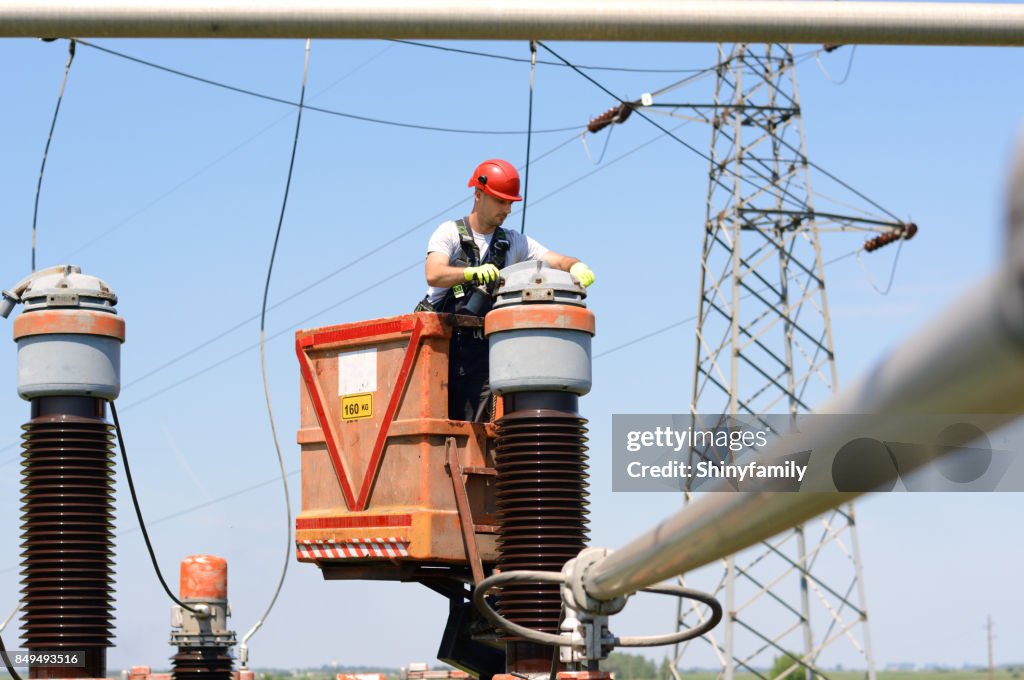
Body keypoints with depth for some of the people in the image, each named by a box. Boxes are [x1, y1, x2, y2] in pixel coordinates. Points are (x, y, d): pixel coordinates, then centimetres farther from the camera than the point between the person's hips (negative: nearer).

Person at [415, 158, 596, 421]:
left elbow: (558, 261, 4)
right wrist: (473, 273, -34)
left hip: (481, 346, 3)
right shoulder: (449, 233, 4)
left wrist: (577, 267, -21)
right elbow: (434, 275, -15)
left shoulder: (513, 243, 15)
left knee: (477, 425, -9)